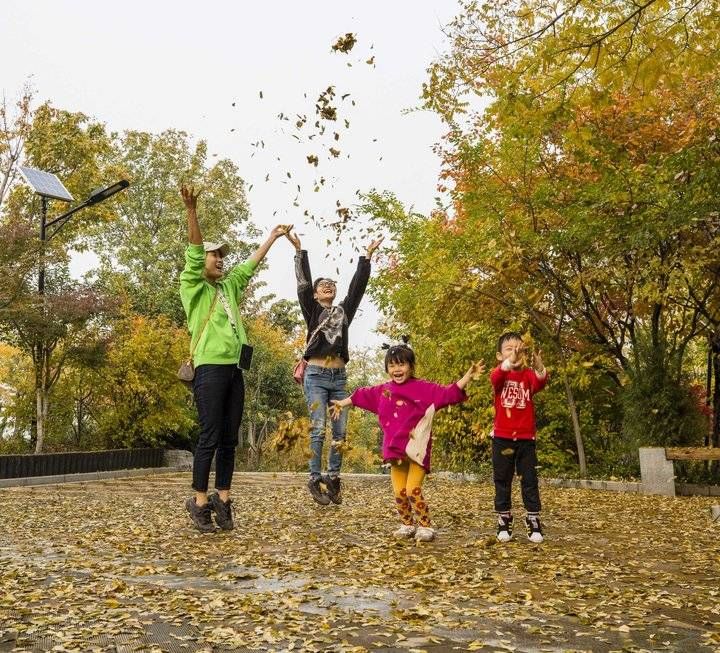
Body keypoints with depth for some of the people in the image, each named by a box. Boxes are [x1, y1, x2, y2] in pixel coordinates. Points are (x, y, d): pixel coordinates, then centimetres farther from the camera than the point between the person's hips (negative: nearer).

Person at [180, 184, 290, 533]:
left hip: (234, 369, 7)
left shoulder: (229, 285, 21)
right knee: (210, 437, -6)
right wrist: (191, 211, -25)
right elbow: (193, 251, -12)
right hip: (210, 369, -7)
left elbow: (252, 263, 31)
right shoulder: (193, 287, 2)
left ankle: (222, 499, 13)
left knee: (230, 438, 7)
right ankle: (200, 501, 3)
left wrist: (273, 237, 38)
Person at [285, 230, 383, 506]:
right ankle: (315, 480, -1)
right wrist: (299, 250, -11)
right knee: (318, 430, -7)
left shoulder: (344, 310, 14)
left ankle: (333, 477, 14)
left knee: (340, 431, 3)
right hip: (316, 376, -4)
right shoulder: (312, 311, 5)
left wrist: (368, 255, 6)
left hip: (339, 377, 4)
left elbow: (357, 286, 9)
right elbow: (303, 283, -5)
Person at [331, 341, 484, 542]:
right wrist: (342, 403, 36)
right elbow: (362, 395, 23)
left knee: (413, 490, -12)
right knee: (399, 493, 7)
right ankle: (407, 525, 25)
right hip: (395, 450, 5)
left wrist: (468, 376, -24)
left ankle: (425, 527, 5)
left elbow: (449, 393, -13)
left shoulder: (423, 387, -6)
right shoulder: (383, 390, 9)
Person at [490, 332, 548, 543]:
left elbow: (540, 382, -23)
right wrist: (510, 362, -49)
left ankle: (534, 524, 12)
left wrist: (539, 368, -46)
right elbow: (495, 378, -28)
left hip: (526, 437, 1)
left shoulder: (528, 375, 0)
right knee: (502, 482, 8)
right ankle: (503, 524, 17)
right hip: (502, 437, -1)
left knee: (530, 481, 4)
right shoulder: (500, 375, -3)